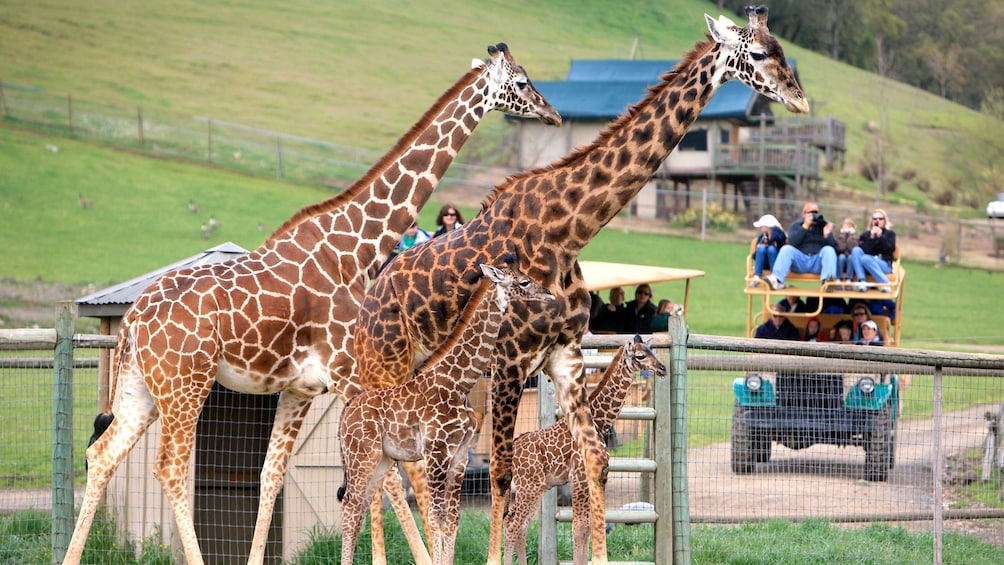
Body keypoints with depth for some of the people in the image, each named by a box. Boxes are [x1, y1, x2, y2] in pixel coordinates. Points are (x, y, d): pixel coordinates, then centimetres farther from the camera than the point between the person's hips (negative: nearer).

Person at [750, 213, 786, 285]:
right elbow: (754, 256, 6)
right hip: (764, 264, 3)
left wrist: (776, 228, -16)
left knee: (771, 249, -29)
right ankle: (756, 277, -34)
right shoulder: (761, 237, 5)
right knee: (761, 248, -24)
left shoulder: (779, 234, -6)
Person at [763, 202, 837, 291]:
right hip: (800, 260, 0)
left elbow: (832, 246, 6)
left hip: (817, 262, 0)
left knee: (829, 250, -27)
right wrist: (805, 226, -10)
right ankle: (777, 281, -45)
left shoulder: (824, 225, 16)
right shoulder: (796, 226, 16)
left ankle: (827, 280, -52)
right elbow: (792, 242, -5)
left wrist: (827, 235, -14)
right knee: (786, 249, -25)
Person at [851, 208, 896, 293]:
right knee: (856, 250, -25)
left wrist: (880, 237, -12)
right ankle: (861, 282, -41)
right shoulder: (865, 234, 16)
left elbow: (891, 250, -5)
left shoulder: (890, 234, 14)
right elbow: (863, 251, -2)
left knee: (865, 259, -33)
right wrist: (872, 238, -10)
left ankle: (885, 284, -41)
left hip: (885, 265, -3)